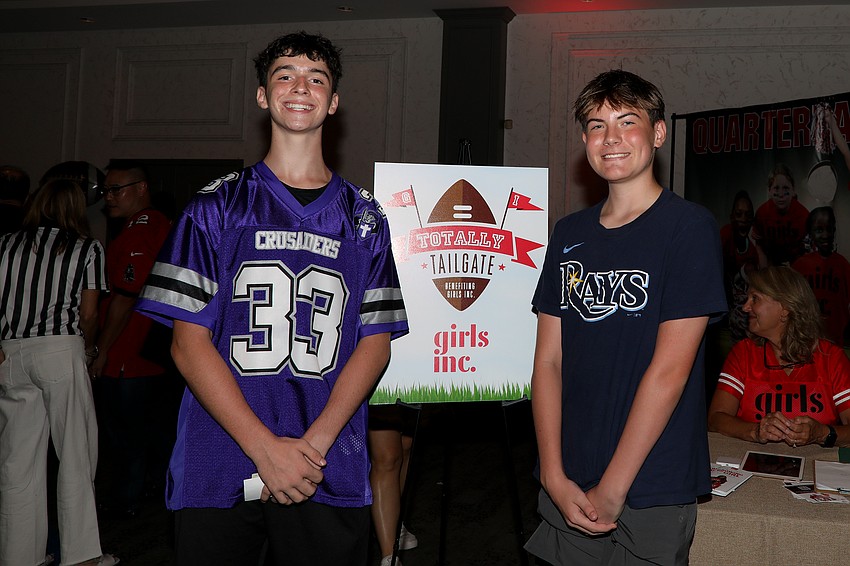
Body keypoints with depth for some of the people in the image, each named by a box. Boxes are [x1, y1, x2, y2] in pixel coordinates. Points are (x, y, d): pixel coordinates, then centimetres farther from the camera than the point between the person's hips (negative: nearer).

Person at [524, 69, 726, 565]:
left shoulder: (690, 226, -9)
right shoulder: (570, 235, 8)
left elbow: (670, 370, -14)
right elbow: (549, 359, 3)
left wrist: (612, 489, -14)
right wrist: (555, 478, -6)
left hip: (653, 493, -4)